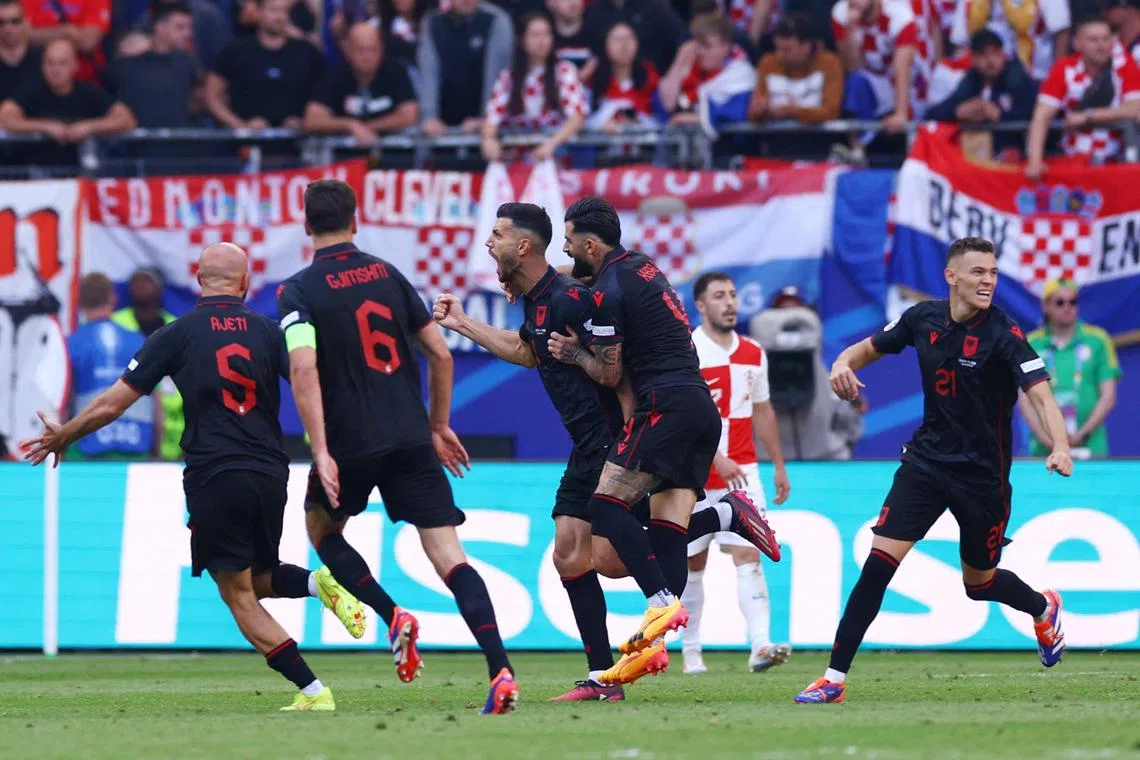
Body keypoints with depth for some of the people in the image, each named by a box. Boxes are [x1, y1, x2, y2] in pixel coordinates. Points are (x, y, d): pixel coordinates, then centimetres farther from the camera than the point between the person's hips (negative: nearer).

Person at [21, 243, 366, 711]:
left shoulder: (177, 335, 1)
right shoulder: (267, 331, 7)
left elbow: (111, 405, 3)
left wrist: (60, 438, 18)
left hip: (214, 477, -4)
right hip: (270, 474, 4)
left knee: (239, 597, 3)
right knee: (258, 580, 24)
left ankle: (313, 691, -8)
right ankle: (318, 583, -8)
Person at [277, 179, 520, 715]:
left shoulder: (298, 292, -3)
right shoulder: (388, 276, 11)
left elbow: (303, 369, -18)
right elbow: (440, 355, 11)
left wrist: (321, 452, -20)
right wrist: (439, 425, 23)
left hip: (351, 444, -3)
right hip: (411, 440, 3)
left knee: (321, 527, 26)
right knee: (450, 557, -2)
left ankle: (393, 618, 4)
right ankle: (500, 670, -20)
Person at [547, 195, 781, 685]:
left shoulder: (607, 292, -7)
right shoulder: (640, 266, 20)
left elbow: (609, 374, -5)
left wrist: (573, 352, 10)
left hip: (666, 405, -10)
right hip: (702, 409, 10)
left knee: (606, 506, -15)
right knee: (666, 534, 4)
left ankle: (662, 603, -26)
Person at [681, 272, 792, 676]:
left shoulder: (753, 353, 10)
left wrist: (779, 466, 19)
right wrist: (717, 458, -26)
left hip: (741, 473, 3)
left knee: (748, 553, -12)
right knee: (693, 564, 7)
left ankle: (761, 646, -24)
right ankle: (691, 650, 21)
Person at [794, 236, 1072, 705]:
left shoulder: (1004, 336, -17)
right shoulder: (923, 319, -3)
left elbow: (1041, 396, -26)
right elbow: (871, 347, 13)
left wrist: (1060, 446, -45)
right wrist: (844, 362, -11)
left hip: (983, 473, -2)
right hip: (927, 459, 2)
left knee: (980, 583, 13)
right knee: (880, 560, -13)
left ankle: (1043, 609, 49)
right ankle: (835, 677, -10)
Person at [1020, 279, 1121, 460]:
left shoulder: (1098, 340, 6)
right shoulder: (1031, 344, 8)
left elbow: (1108, 397, 4)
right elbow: (1025, 399, 4)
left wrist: (1082, 434, -8)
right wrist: (1044, 436, -11)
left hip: (1090, 447, -1)